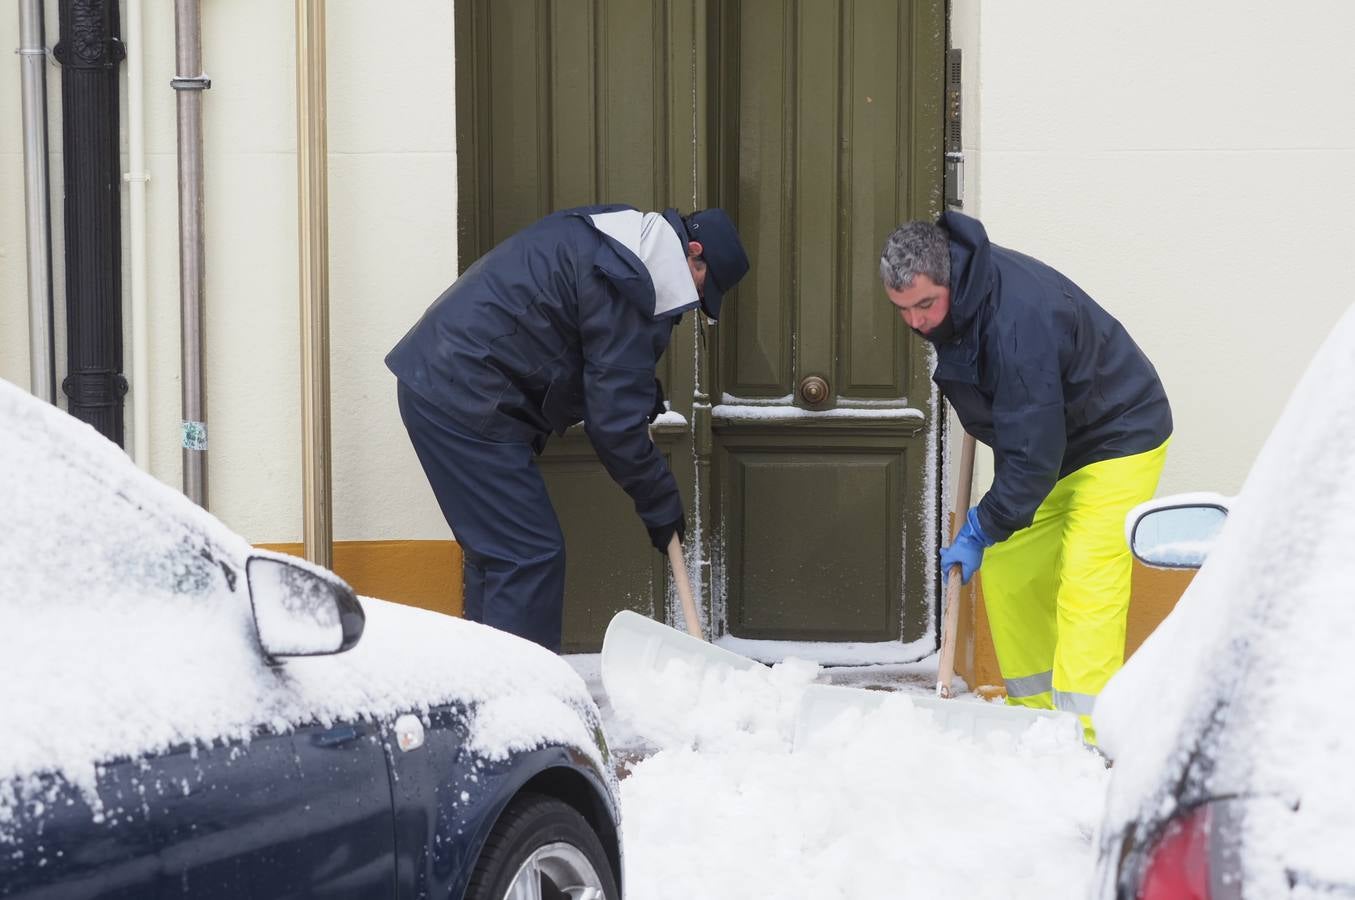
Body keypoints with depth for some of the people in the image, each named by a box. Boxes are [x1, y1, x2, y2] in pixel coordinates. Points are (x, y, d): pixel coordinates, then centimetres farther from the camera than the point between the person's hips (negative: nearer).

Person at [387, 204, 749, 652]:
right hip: (464, 400, -11)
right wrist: (660, 504, -4)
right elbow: (614, 419, -15)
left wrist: (640, 391, 15)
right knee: (531, 556, -8)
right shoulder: (629, 281, -17)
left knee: (494, 551, 16)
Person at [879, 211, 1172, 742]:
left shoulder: (1017, 321, -35)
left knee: (1086, 581, -19)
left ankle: (1087, 736, -20)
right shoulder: (956, 299, -7)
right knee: (1006, 571, 6)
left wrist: (982, 530, -25)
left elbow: (1033, 453, -32)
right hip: (1048, 445, 9)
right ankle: (1037, 713, 14)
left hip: (1119, 438, -9)